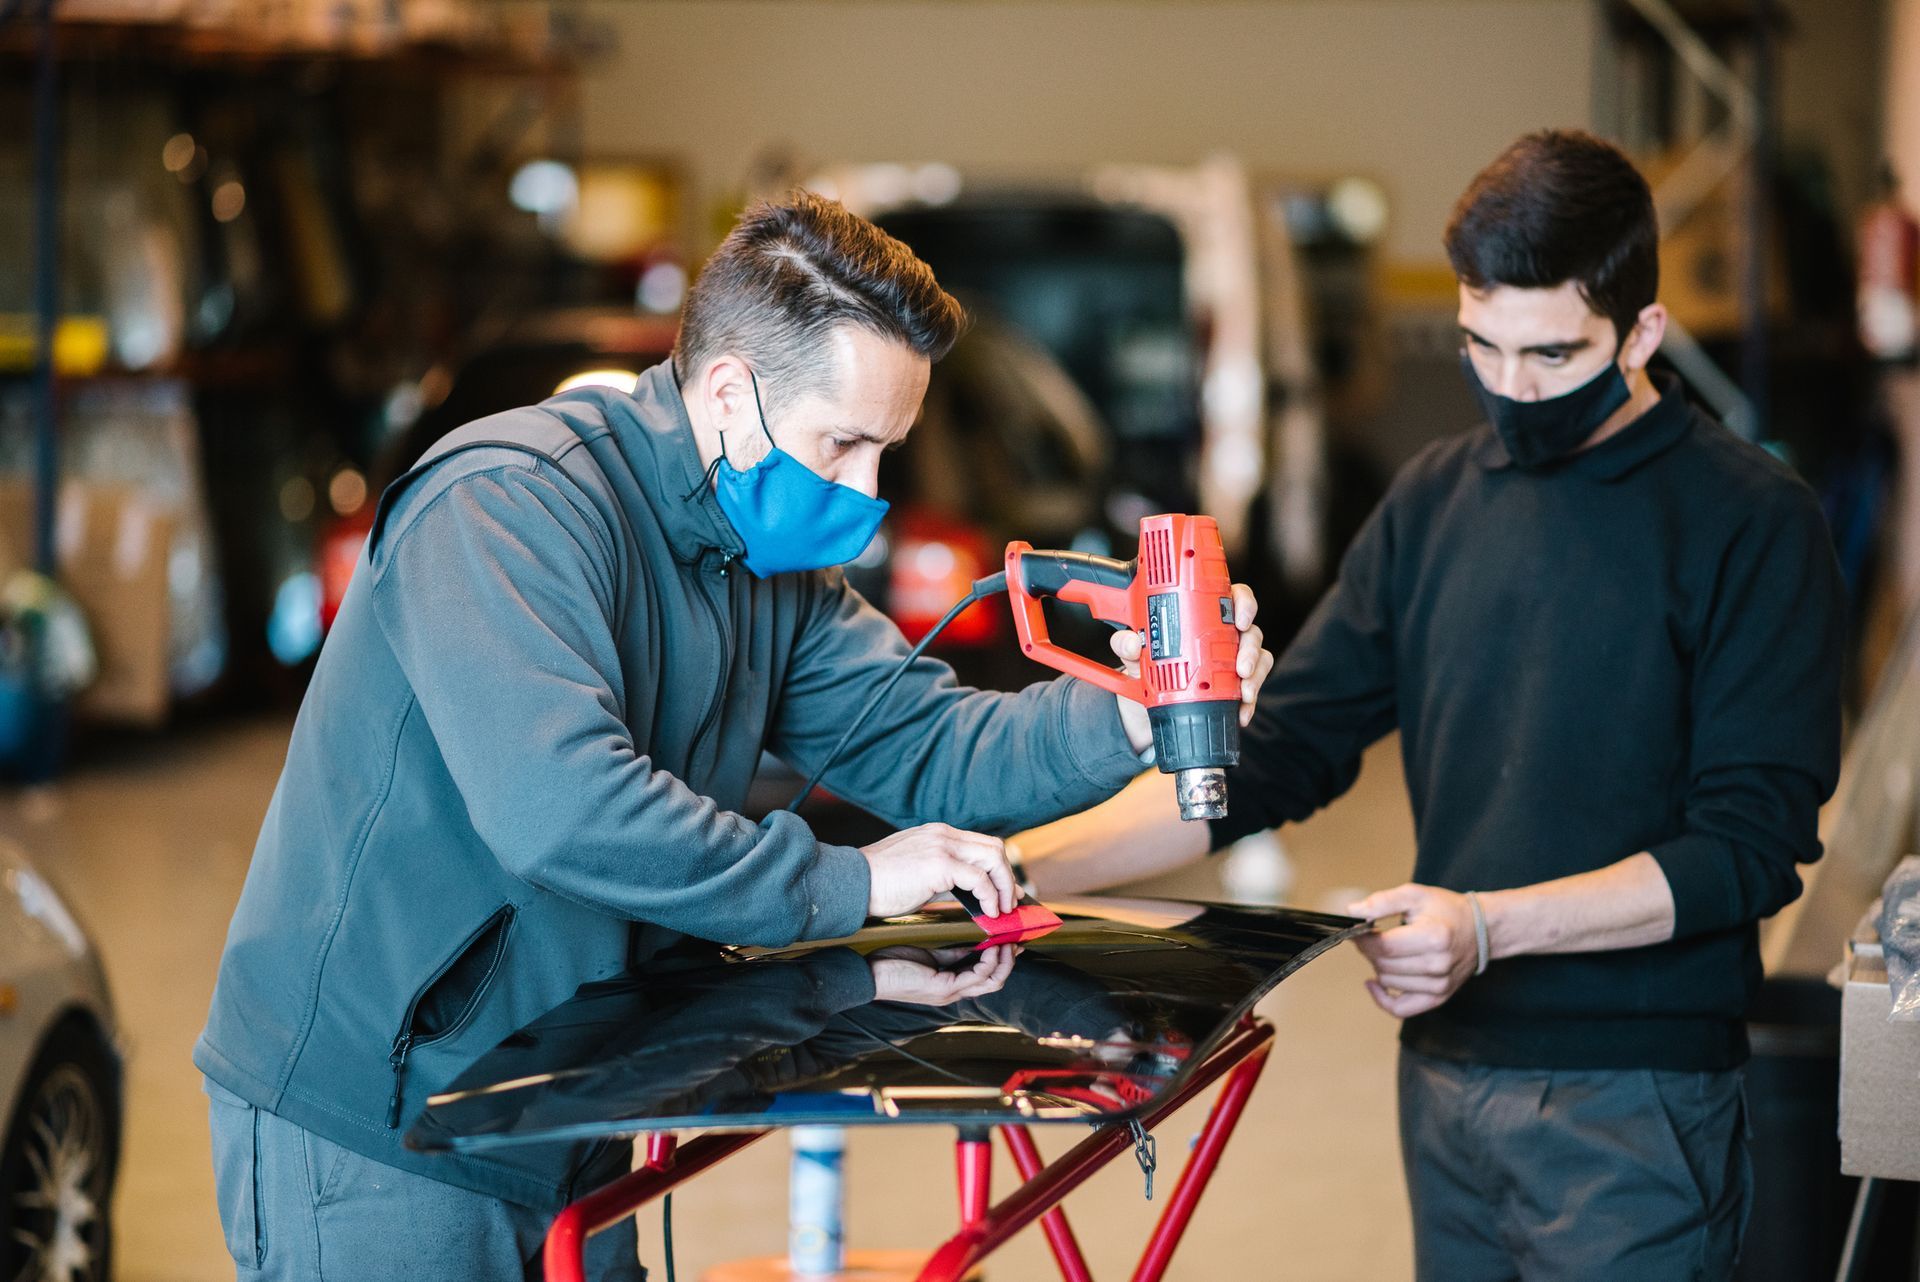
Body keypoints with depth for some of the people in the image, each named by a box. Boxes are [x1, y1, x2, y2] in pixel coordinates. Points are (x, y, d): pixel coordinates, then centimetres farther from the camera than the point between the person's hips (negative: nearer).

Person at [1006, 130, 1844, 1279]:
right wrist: (1029, 860, -2)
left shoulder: (1752, 521, -7)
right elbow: (1278, 752, 10)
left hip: (1634, 1103, -5)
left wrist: (1490, 925, -22)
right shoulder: (1438, 498, 11)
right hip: (1444, 1075, 5)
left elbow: (1751, 846, -12)